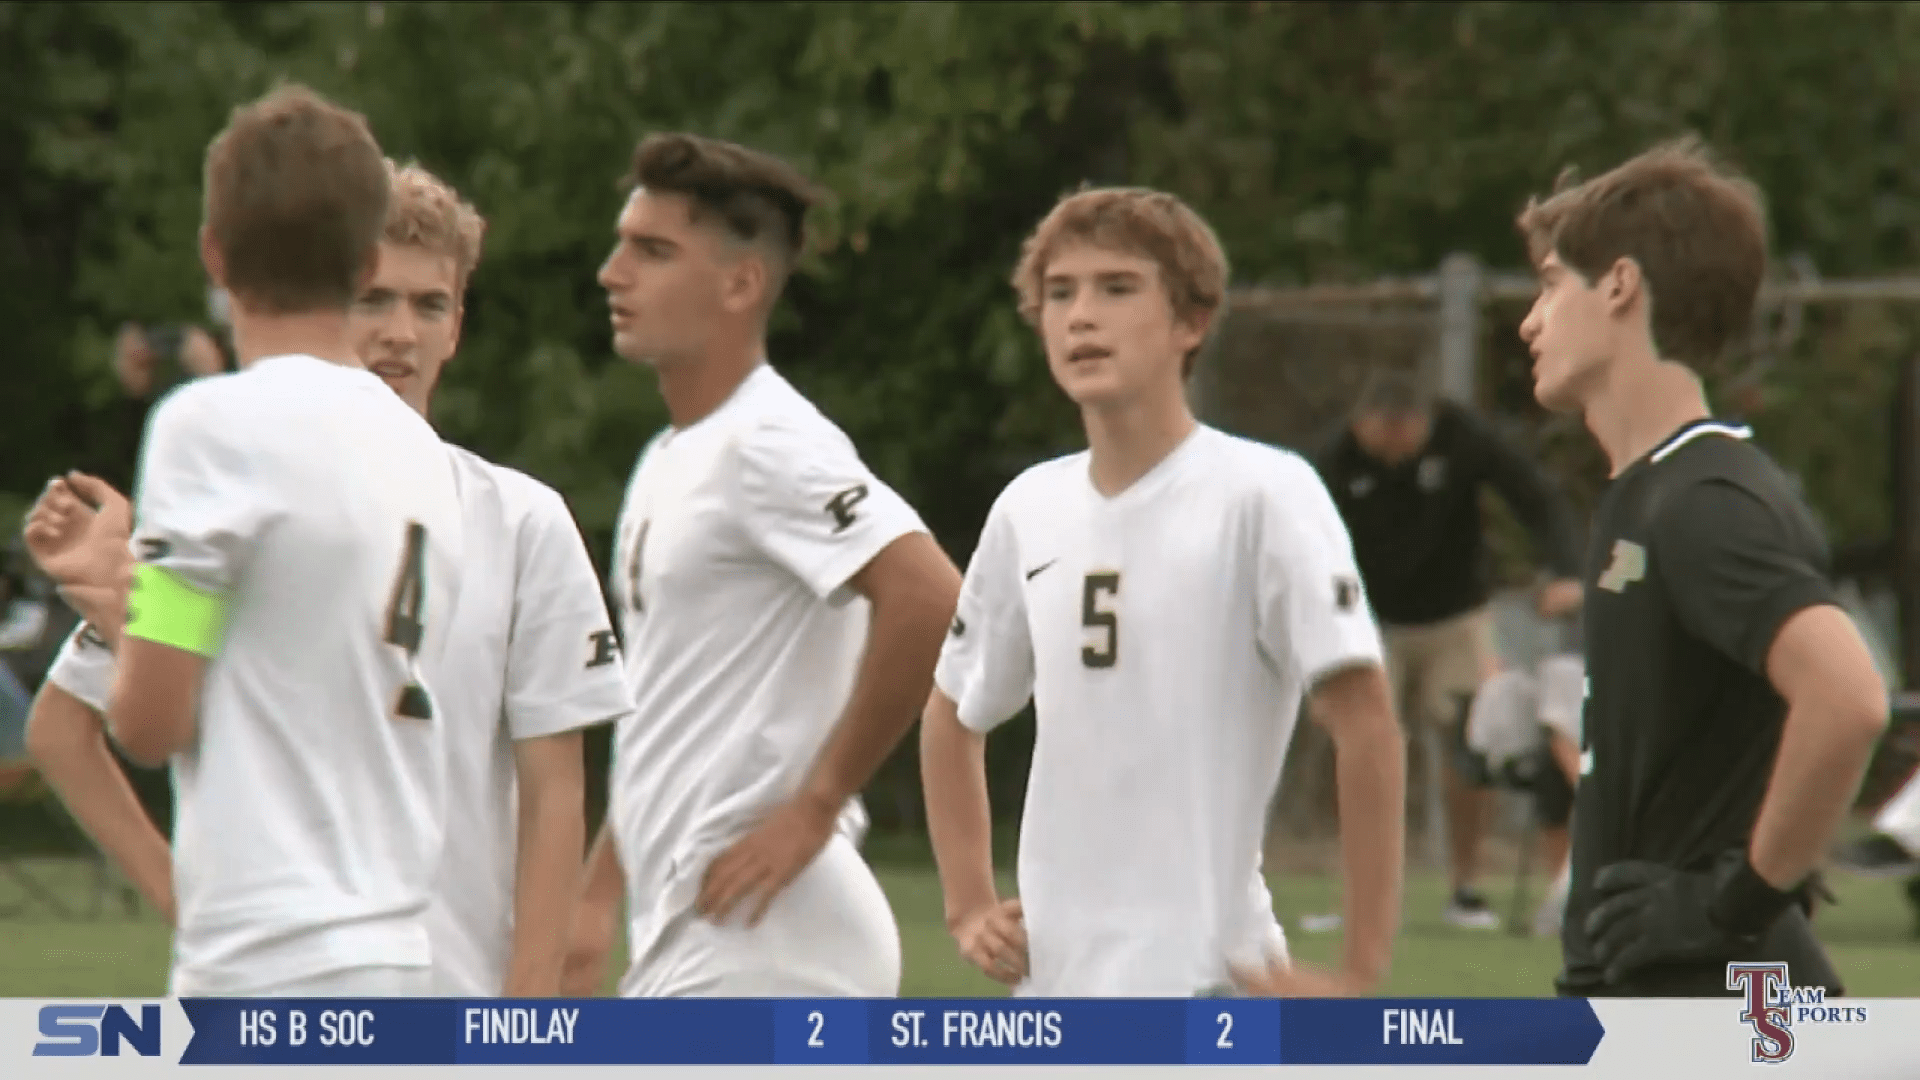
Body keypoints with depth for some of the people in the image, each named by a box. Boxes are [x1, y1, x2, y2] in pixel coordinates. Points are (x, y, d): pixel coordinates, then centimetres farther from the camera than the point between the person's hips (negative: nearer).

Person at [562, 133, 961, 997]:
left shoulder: (767, 446, -13)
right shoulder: (668, 462, 18)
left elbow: (929, 600, -27)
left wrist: (816, 804, -20)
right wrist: (597, 896, 21)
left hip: (760, 947, -10)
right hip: (680, 941, 10)